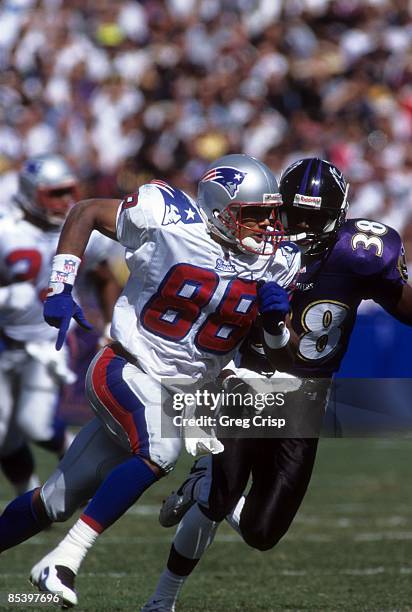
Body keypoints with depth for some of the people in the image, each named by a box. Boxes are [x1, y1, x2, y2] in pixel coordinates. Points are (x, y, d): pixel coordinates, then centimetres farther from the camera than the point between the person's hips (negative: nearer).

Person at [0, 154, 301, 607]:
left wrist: (276, 318, -18)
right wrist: (60, 289, -8)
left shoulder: (277, 268, -3)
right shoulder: (167, 221, -16)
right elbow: (85, 212, -1)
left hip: (175, 394, 5)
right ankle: (62, 562, -27)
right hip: (124, 369, -5)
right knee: (161, 449, -33)